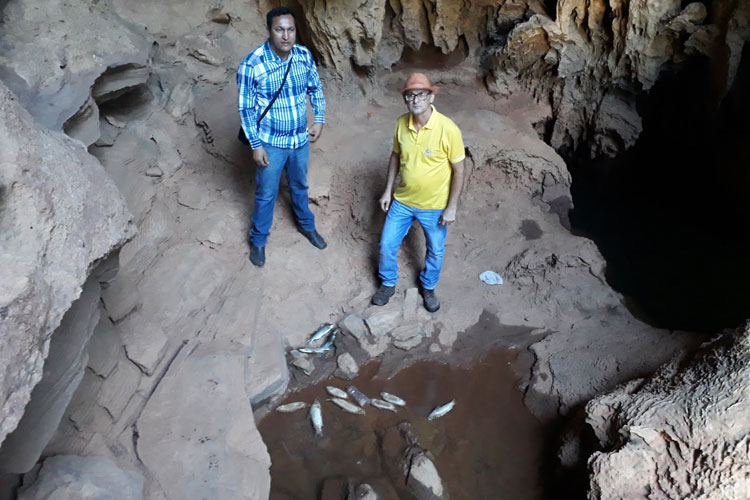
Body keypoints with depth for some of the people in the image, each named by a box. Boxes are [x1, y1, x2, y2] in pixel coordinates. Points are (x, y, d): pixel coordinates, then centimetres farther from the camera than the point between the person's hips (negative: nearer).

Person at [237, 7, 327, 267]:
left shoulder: (304, 56, -10)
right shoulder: (252, 64, -23)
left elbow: (316, 88, 8)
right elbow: (246, 108, -15)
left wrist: (320, 120, 3)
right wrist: (256, 145, -13)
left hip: (300, 139, 4)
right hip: (270, 143, -4)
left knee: (300, 186, 25)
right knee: (266, 194, 12)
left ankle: (306, 224, 50)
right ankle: (258, 239, 34)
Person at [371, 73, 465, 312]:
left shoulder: (448, 129, -24)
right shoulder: (401, 123, -10)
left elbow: (458, 170, -15)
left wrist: (451, 207, -13)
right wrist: (388, 190, 7)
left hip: (435, 207, -3)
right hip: (402, 201, 3)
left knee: (435, 251, 17)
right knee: (387, 245, 14)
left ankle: (428, 286, 45)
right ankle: (388, 283, 41)